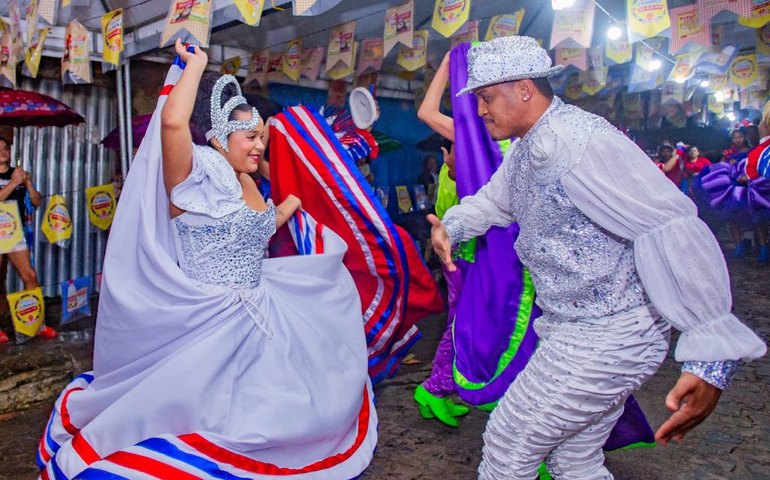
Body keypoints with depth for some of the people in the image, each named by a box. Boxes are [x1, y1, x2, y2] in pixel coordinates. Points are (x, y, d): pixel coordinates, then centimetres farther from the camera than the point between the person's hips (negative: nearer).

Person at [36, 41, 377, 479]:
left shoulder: (245, 183, 10)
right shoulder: (195, 178, -15)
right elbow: (172, 121, -35)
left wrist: (288, 206, 29)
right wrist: (195, 64, -20)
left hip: (252, 318, 9)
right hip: (205, 323, -8)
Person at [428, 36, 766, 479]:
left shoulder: (581, 142, -24)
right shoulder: (526, 147, 8)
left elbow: (675, 230, -30)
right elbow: (493, 200, 23)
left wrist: (712, 357, -32)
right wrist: (451, 227, 0)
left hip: (605, 338, -10)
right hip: (577, 330, 10)